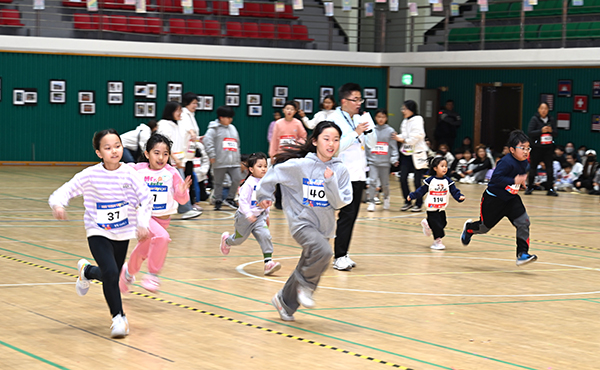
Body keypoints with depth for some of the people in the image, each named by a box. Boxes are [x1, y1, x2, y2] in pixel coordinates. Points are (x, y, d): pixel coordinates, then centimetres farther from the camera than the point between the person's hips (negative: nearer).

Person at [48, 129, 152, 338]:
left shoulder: (129, 174, -11)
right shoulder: (90, 175, -14)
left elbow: (146, 199, -7)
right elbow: (66, 191, -12)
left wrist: (143, 223, -20)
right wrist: (57, 204, -33)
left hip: (122, 233, 3)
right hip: (98, 233, -3)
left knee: (111, 276, 14)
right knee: (111, 273, -19)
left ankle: (87, 271, 49)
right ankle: (118, 317, -2)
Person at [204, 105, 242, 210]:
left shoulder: (233, 128, 18)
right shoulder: (214, 129, -3)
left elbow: (237, 144, 25)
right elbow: (207, 140, -16)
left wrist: (238, 158, 19)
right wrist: (212, 155, -20)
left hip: (234, 162, 5)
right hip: (220, 162, -5)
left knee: (237, 179, -5)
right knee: (218, 182, 3)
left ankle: (230, 199, 9)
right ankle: (218, 201, 13)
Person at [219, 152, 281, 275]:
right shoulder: (249, 183, -21)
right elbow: (243, 200, -24)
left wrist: (266, 215, 18)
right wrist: (248, 214, -33)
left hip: (259, 216, 5)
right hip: (245, 217, -5)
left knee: (265, 235, -15)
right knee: (239, 238, 15)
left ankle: (268, 262, -16)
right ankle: (226, 240, 50)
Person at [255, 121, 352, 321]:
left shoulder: (340, 170, -6)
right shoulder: (299, 165, -14)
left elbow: (339, 203, -8)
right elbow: (274, 173, 0)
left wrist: (330, 182, -22)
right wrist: (263, 196, 10)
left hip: (324, 226, 5)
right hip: (301, 221, -5)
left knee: (307, 268, 17)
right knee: (323, 251, -31)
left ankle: (285, 301, 40)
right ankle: (306, 286, -5)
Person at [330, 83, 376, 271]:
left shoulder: (358, 120, 15)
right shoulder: (335, 120, -9)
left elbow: (372, 144, 15)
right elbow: (336, 147, -20)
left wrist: (369, 129, -2)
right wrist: (355, 133, -19)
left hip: (359, 175, 8)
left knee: (351, 216, 8)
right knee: (347, 215, -10)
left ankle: (342, 254, 14)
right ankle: (339, 257, -7)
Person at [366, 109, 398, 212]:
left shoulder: (390, 131, 2)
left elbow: (393, 147, 3)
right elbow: (367, 146, 9)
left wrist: (394, 159, -5)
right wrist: (365, 159, 9)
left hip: (385, 162, 0)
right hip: (373, 161, 0)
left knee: (385, 183, 8)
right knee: (372, 181, -11)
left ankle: (386, 198, 34)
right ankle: (371, 202, -6)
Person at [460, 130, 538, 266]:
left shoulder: (524, 163, -1)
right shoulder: (507, 162, -28)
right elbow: (495, 178, -36)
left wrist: (522, 182, 5)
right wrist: (514, 181, -40)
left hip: (511, 198, 6)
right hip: (493, 199, -6)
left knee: (524, 222, -14)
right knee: (485, 227, 13)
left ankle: (522, 254, -10)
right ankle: (469, 228, 49)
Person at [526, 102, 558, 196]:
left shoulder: (552, 120, 7)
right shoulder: (534, 119, -3)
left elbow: (556, 133, 7)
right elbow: (530, 132, -11)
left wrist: (551, 131, -15)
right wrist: (541, 131, -23)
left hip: (549, 147, 2)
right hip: (537, 147, -2)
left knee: (550, 167, -4)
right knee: (533, 167, 4)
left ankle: (550, 189, 0)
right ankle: (529, 187, 18)